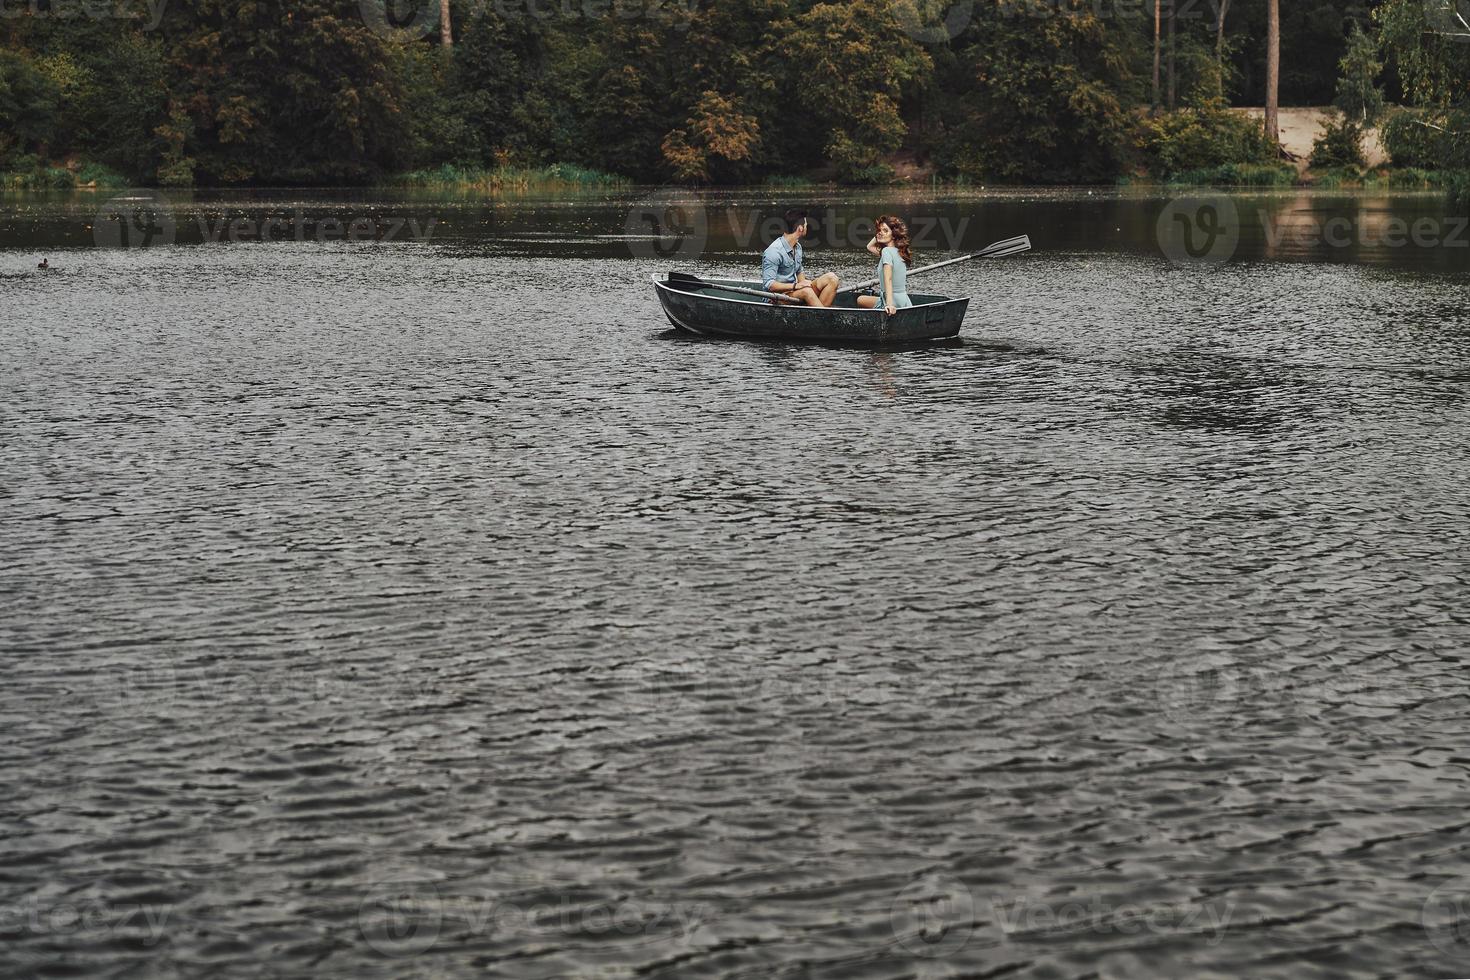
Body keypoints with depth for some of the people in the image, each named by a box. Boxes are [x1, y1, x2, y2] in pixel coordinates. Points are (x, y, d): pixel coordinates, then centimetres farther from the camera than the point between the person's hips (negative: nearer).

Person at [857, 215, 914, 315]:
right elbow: (870, 247, 28)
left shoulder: (887, 251, -16)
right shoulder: (897, 251, 11)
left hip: (895, 304, -10)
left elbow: (888, 279, -28)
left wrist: (889, 304, -37)